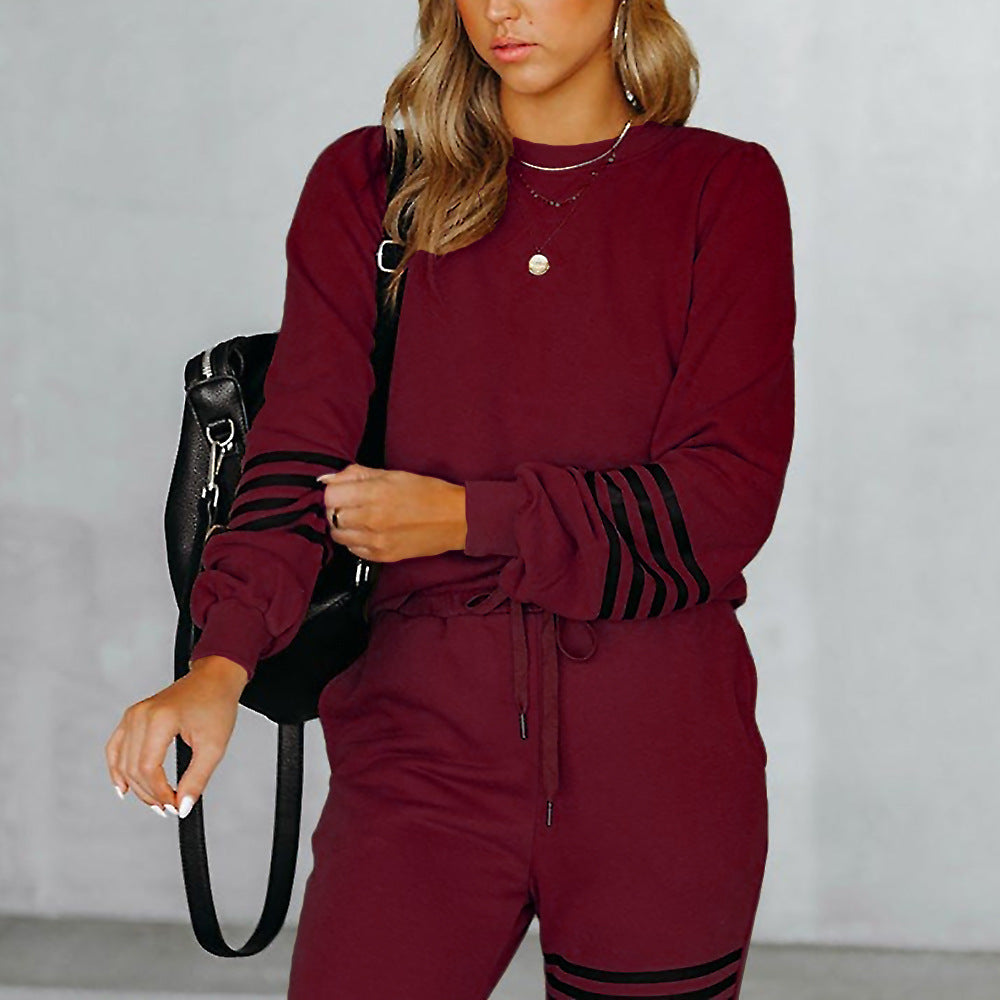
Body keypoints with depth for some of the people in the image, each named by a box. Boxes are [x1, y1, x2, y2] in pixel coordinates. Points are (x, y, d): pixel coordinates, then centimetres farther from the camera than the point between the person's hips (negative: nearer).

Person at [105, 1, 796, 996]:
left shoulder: (724, 189, 4)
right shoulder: (367, 184, 8)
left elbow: (724, 500, -4)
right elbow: (300, 445, -4)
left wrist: (470, 518, -10)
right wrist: (221, 660, -20)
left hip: (657, 756, 0)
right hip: (426, 734, 1)